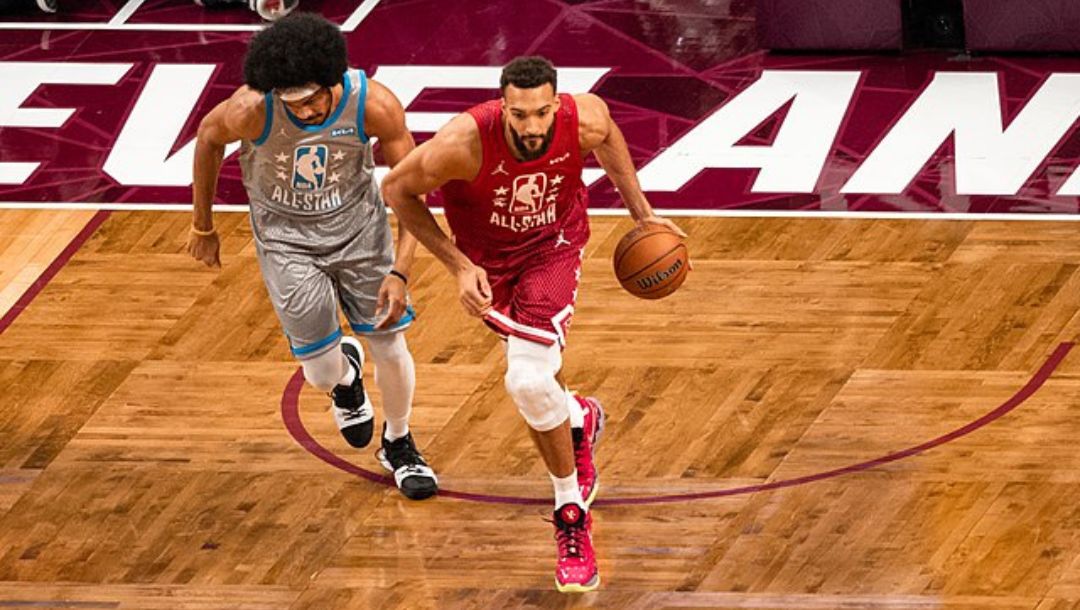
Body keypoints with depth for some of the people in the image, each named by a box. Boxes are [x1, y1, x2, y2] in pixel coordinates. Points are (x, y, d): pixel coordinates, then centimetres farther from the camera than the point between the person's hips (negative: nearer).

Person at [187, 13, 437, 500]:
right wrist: (202, 227, 5)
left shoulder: (375, 105, -28)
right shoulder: (251, 110, -30)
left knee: (390, 347, 6)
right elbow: (208, 138, -6)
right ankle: (346, 374, 37)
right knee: (323, 375, -3)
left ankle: (399, 447, 36)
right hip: (286, 236, -1)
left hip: (358, 223, 1)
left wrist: (401, 271, -21)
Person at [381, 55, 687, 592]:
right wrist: (458, 266, -20)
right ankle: (579, 420, 49)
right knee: (530, 384, 11)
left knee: (528, 382, -19)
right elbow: (396, 189, -16)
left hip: (552, 247, -1)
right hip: (487, 256, 1)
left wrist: (641, 213, 4)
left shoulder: (586, 120, -28)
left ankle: (571, 514, 0)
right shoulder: (465, 143, -35)